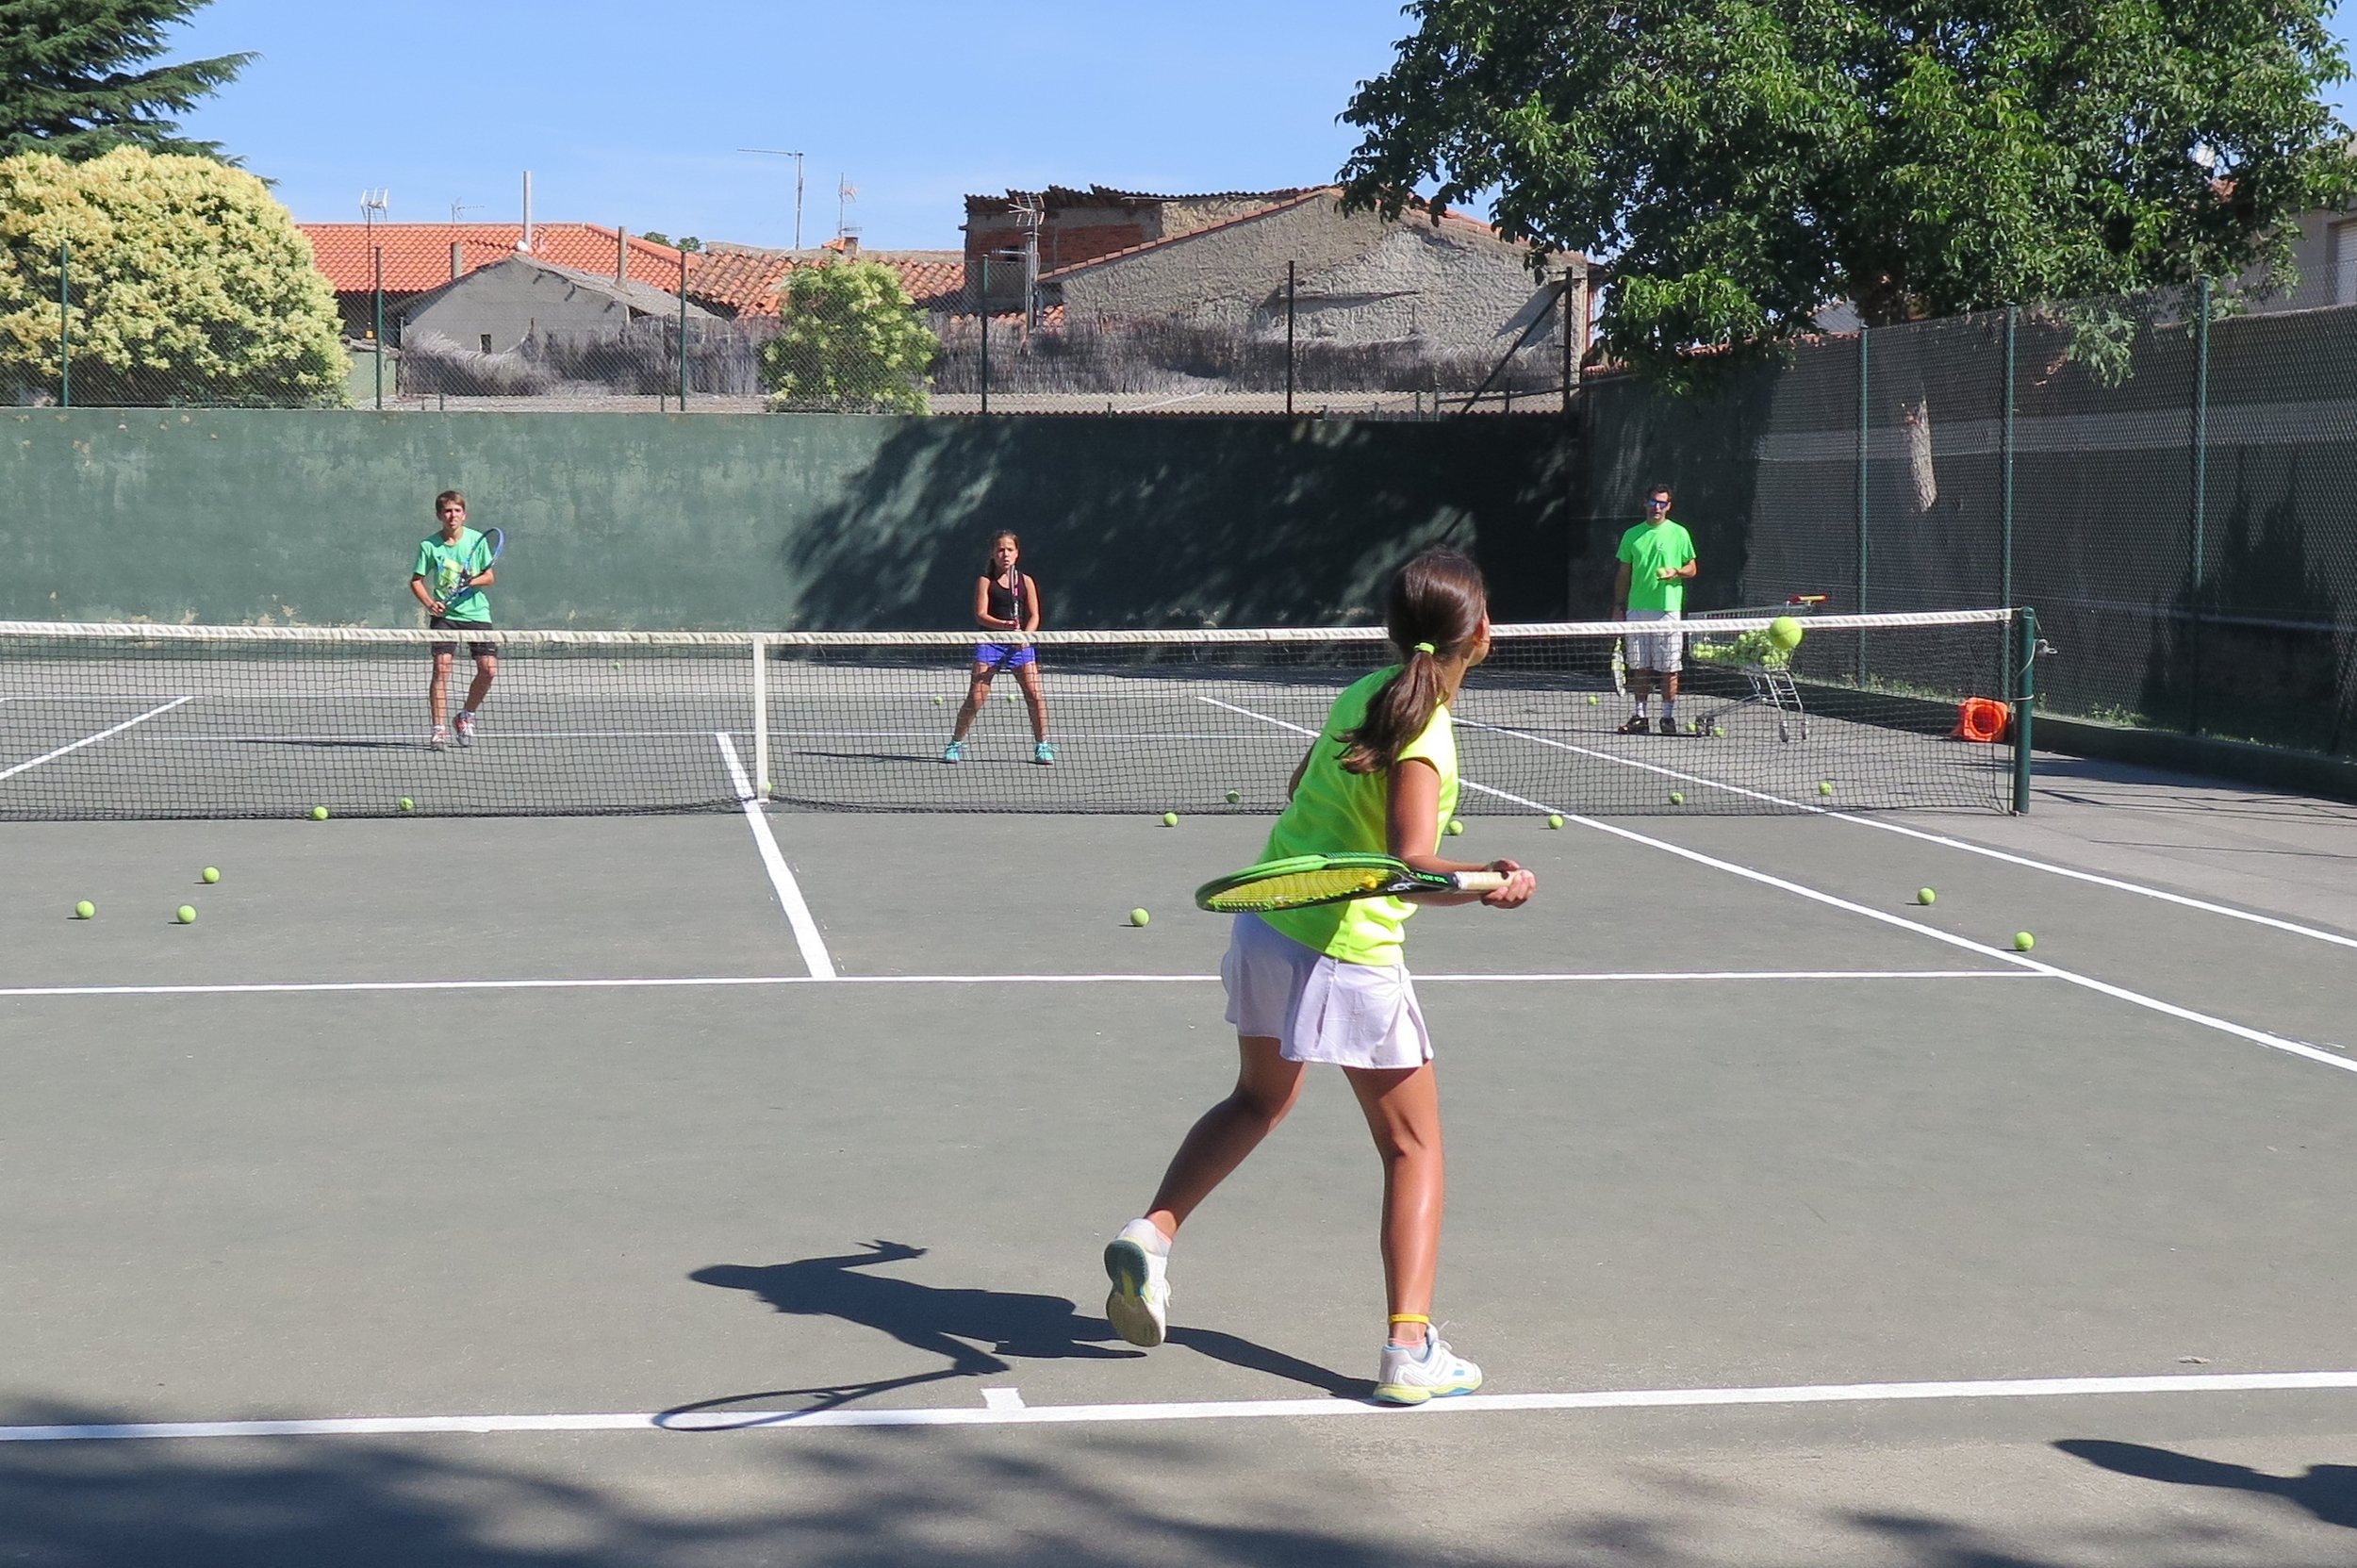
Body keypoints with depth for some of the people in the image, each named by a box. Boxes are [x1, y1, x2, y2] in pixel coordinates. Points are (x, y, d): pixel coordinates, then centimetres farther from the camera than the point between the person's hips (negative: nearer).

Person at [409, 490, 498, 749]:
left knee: (488, 668, -6)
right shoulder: (429, 545, -4)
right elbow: (416, 580, 3)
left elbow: (489, 576, 3)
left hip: (476, 612, 2)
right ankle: (438, 729, -11)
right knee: (441, 667, -15)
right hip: (444, 614, -2)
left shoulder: (477, 540, -1)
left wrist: (473, 581, -17)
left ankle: (466, 717, 17)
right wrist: (430, 603, -13)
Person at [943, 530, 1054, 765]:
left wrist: (1025, 635, -13)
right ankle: (955, 744, 10)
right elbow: (980, 615, -8)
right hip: (990, 641, -2)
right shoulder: (985, 581, 2)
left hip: (1020, 643, 2)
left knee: (1035, 695, -9)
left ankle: (1042, 746, 4)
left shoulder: (1026, 581, 8)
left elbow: (1034, 616, 6)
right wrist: (1004, 625, -24)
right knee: (976, 697, -5)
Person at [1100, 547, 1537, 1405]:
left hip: (1267, 923, 8)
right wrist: (1485, 884, -50)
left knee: (1259, 1099, 28)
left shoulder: (1366, 692, 3)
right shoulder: (1421, 738, -20)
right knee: (1413, 1147, 4)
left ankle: (1152, 1230, 12)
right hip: (1347, 952, -8)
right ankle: (1410, 1349, -2)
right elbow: (1411, 866, -33)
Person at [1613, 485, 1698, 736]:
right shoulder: (1632, 535, 11)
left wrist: (1676, 572, -15)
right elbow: (1623, 574, 15)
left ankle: (1668, 717, 6)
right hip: (1637, 610, 3)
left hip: (1667, 609, -3)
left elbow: (1692, 568, 7)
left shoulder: (1679, 534, 3)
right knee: (1640, 668, 6)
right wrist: (1618, 607, 10)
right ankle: (1640, 716, 12)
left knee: (1668, 669, -2)